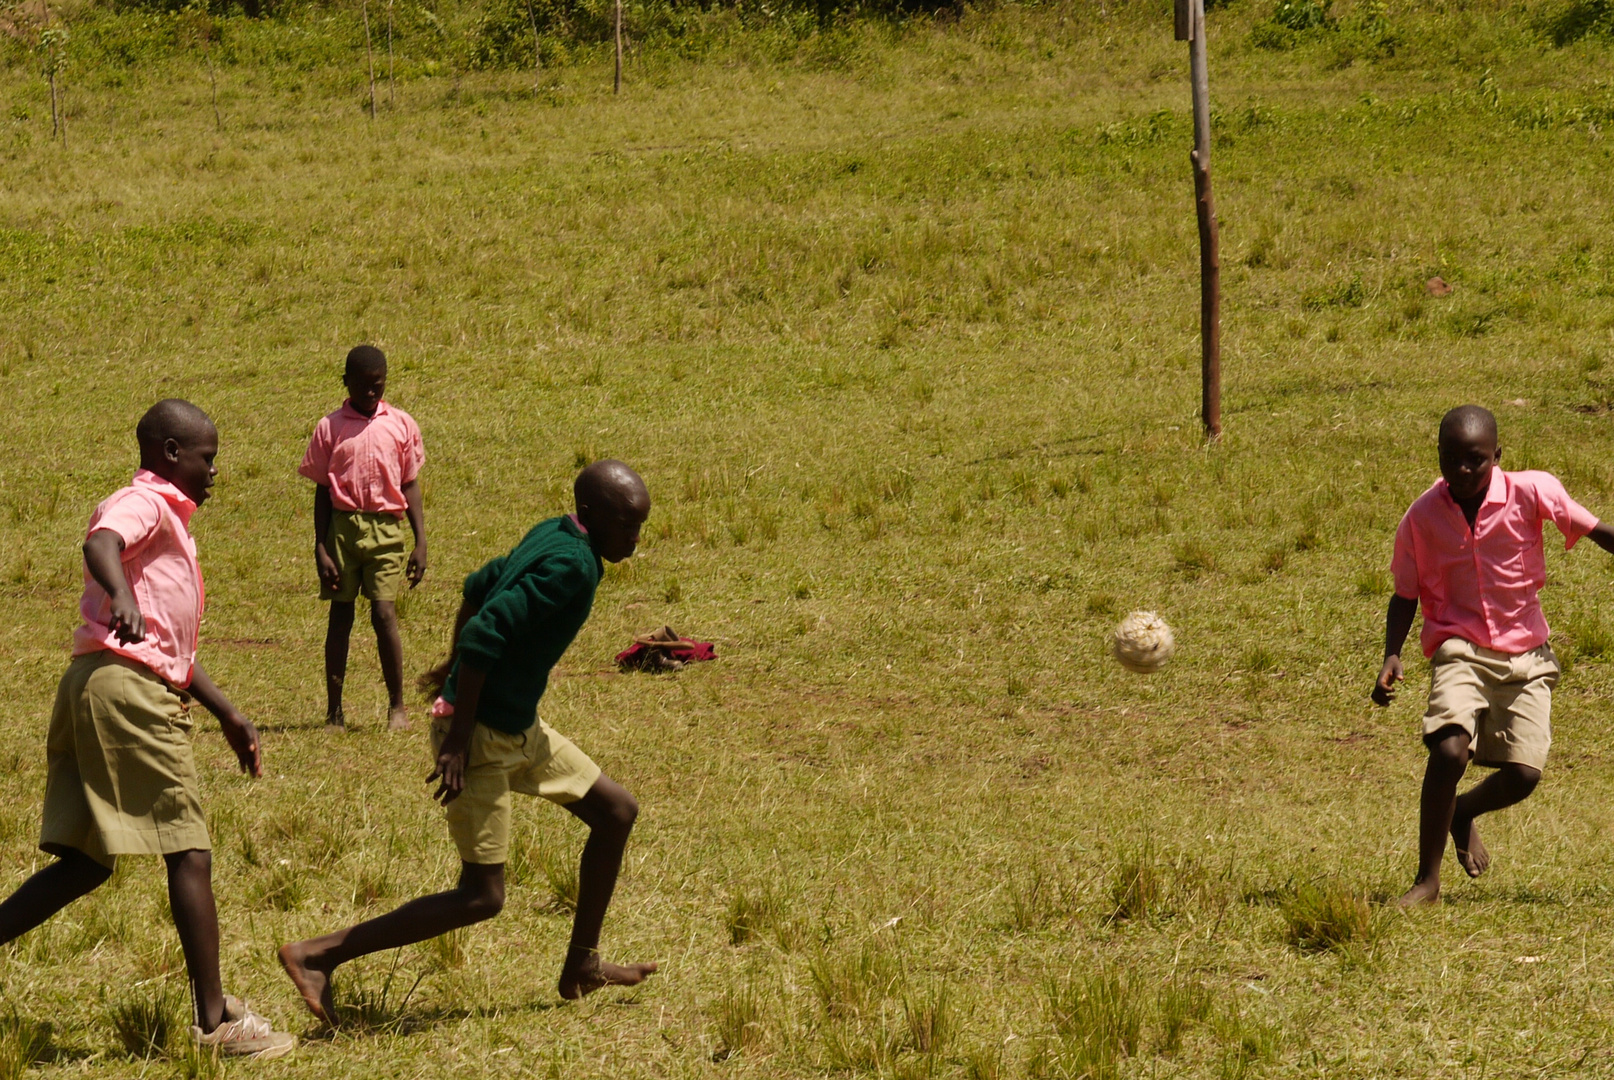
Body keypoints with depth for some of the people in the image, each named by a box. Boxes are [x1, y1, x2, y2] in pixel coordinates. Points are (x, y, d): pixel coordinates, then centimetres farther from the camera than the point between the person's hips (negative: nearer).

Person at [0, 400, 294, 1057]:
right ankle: (215, 1020, -3)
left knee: (89, 862, 9)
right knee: (189, 854, -6)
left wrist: (226, 714, 32)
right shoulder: (143, 504, -3)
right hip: (126, 687, -10)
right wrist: (120, 594, -48)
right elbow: (99, 543, -28)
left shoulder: (169, 522, 28)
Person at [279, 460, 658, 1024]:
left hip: (519, 729, 10)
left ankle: (581, 967, 26)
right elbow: (486, 634, -30)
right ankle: (317, 956, -5)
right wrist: (458, 740, -26)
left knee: (615, 810, 17)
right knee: (482, 897, -7)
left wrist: (454, 664, 35)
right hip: (482, 735, -10)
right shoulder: (571, 565, -23)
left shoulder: (550, 535, 7)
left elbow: (479, 587, 21)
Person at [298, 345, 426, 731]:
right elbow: (322, 491, 6)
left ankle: (397, 705, 0)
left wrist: (421, 543, 4)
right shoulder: (330, 428, 5)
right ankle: (334, 711, 8)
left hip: (385, 528, 0)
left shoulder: (401, 425, 7)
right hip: (342, 525, 0)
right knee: (340, 614, 2)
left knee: (384, 612, -10)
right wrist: (321, 550, 0)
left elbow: (410, 486, 10)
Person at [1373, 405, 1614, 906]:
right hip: (1459, 649, -1)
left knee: (1525, 773, -9)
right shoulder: (1421, 517, -6)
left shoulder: (1531, 493, -9)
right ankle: (1427, 879, -10)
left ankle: (1463, 813, 27)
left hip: (1525, 654, 1)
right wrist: (1392, 656, -11)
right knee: (1449, 750, -25)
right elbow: (1405, 596, 3)